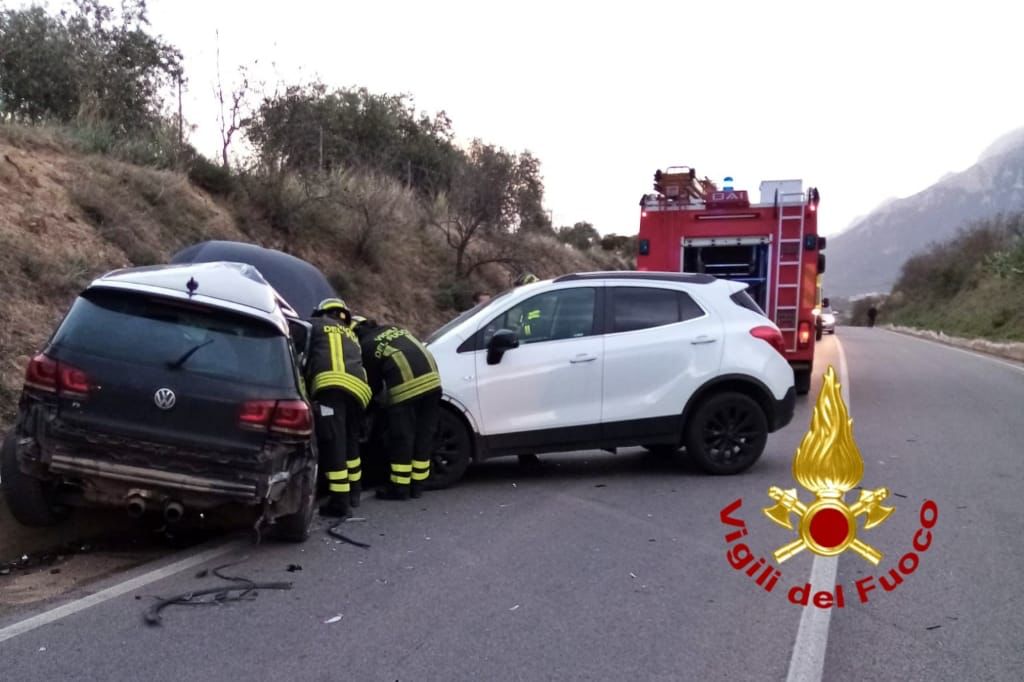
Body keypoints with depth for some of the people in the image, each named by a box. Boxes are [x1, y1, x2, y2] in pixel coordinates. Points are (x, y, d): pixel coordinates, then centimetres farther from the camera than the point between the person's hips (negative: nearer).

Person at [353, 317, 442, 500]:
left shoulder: (366, 347, 6)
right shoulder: (391, 328, 25)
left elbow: (373, 384, 9)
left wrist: (381, 399, 32)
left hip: (405, 388, -7)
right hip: (431, 379, 7)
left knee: (402, 438, 3)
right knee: (424, 435, 11)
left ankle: (400, 487, 10)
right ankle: (417, 485, 21)